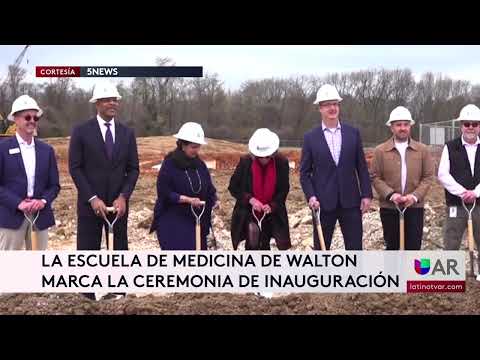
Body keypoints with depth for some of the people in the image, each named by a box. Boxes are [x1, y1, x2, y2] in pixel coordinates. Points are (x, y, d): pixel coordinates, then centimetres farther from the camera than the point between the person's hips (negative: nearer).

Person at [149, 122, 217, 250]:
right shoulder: (169, 164, -10)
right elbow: (163, 193, -14)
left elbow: (209, 188, 10)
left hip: (197, 221, 6)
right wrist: (187, 199, -23)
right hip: (172, 221, -5)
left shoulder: (200, 164, 6)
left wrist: (214, 200, -12)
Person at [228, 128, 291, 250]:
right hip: (248, 212, -1)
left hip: (271, 214, 1)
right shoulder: (245, 162, -12)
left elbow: (284, 190, -2)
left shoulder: (282, 163, -10)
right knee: (252, 245, -12)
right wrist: (250, 199, -19)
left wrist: (272, 205, -17)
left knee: (264, 247, 10)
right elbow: (233, 187, -5)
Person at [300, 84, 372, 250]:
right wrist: (310, 196, -12)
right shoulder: (310, 137, 0)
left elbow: (362, 167, 6)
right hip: (323, 202, -1)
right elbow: (304, 172, 1)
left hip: (350, 201, 1)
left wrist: (366, 194, -1)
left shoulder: (353, 133, 5)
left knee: (355, 248, 5)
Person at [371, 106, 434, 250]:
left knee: (413, 248, 2)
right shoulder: (380, 150, 0)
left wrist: (415, 196, -13)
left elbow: (428, 177, 1)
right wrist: (390, 194, -16)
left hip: (415, 207, 1)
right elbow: (375, 177, -2)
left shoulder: (422, 150, 3)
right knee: (392, 247, 10)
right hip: (389, 208, 0)